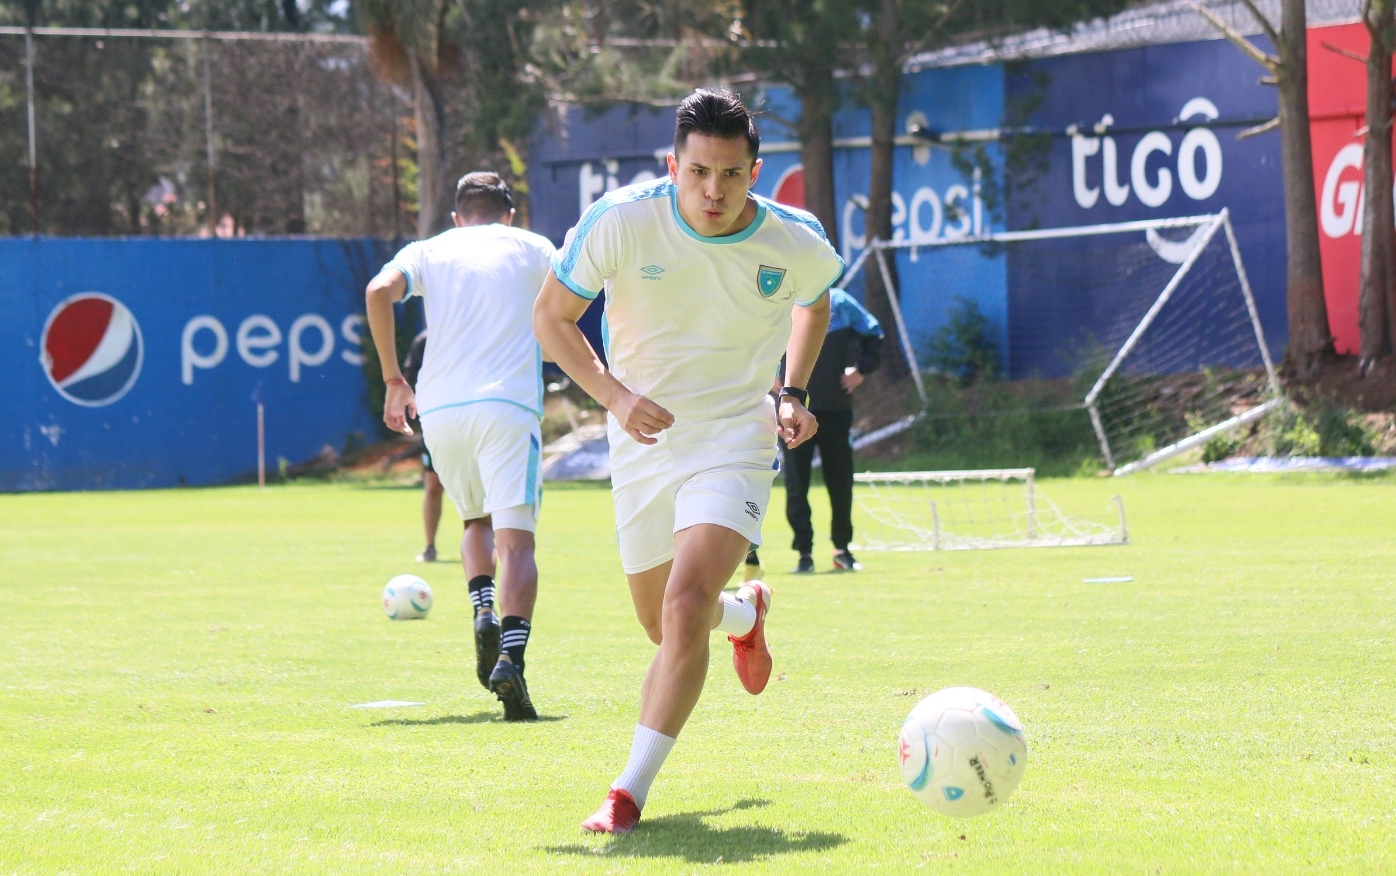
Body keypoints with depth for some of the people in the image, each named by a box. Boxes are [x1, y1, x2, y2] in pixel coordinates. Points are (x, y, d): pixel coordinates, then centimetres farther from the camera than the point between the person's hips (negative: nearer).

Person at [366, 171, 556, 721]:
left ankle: (484, 612, 1)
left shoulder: (429, 250, 18)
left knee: (475, 519, 25)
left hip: (439, 408, 2)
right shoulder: (532, 247, 17)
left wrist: (392, 378, 4)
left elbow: (380, 291, -1)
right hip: (509, 405, -2)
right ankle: (511, 654, -29)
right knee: (516, 536, -9)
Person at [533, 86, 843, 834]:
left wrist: (793, 394, 1)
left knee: (686, 605, -24)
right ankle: (746, 613, 53)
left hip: (735, 440, -2)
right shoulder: (621, 222, -18)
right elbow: (551, 316, -7)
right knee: (663, 626, 15)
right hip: (642, 440, 2)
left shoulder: (797, 245, -12)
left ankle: (630, 792, -15)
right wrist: (614, 395, -22)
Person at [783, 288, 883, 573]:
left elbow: (873, 334, 13)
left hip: (836, 407, 2)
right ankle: (803, 552, 3)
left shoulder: (839, 303, 0)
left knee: (840, 480, 7)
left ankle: (842, 549, 20)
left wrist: (861, 369, 1)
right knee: (796, 482, -3)